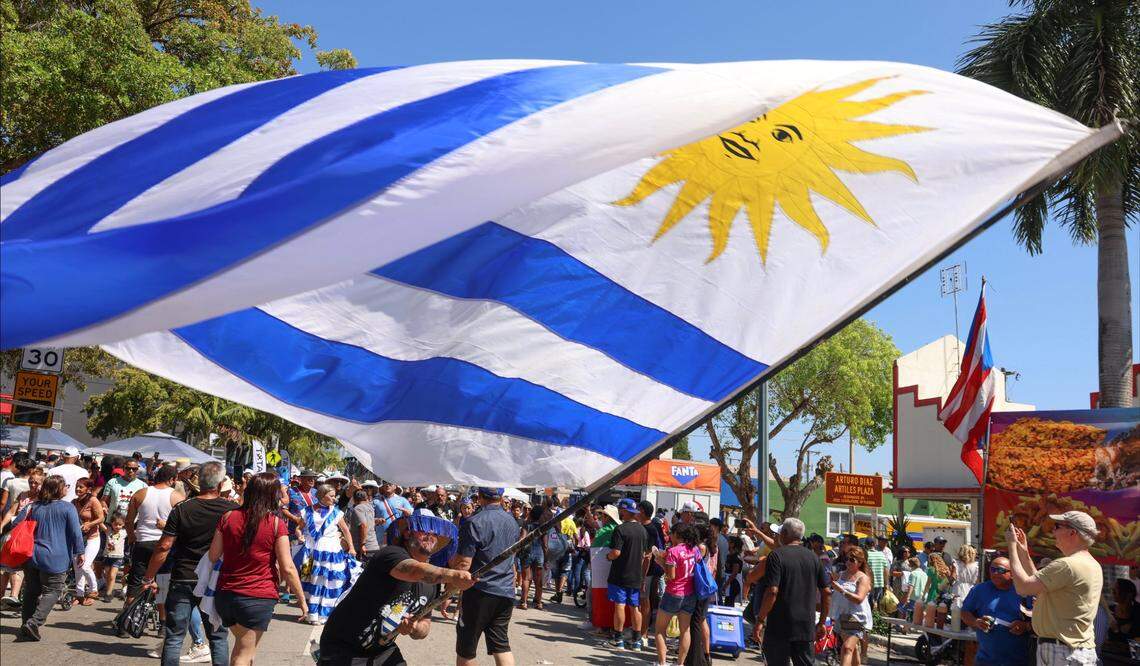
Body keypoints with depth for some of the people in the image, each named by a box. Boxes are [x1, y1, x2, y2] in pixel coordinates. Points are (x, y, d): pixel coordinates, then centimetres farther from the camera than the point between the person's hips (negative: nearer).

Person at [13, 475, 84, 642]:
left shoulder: (33, 506, 5)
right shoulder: (67, 508, -8)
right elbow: (76, 532, -9)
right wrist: (79, 552, -2)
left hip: (32, 557, 5)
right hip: (54, 559, -5)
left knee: (31, 592, 16)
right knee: (52, 591, 4)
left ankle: (25, 628, 19)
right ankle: (34, 622, -13)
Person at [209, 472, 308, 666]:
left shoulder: (228, 517, 0)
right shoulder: (276, 524, -10)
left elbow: (213, 556, 5)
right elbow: (287, 568, -10)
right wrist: (302, 599, -1)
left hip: (225, 594, 4)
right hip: (258, 598, -4)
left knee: (241, 644, 26)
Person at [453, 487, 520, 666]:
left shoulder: (474, 522, -13)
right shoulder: (512, 522, 10)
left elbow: (463, 564, -16)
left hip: (480, 591, -6)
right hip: (506, 592, 6)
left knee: (465, 651, 6)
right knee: (501, 645, 10)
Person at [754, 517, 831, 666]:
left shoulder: (776, 555, -9)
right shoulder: (813, 557, 7)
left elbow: (772, 592, -19)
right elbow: (827, 592, 7)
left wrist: (760, 620, -10)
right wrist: (821, 623, 16)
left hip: (779, 627, -4)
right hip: (807, 628, 4)